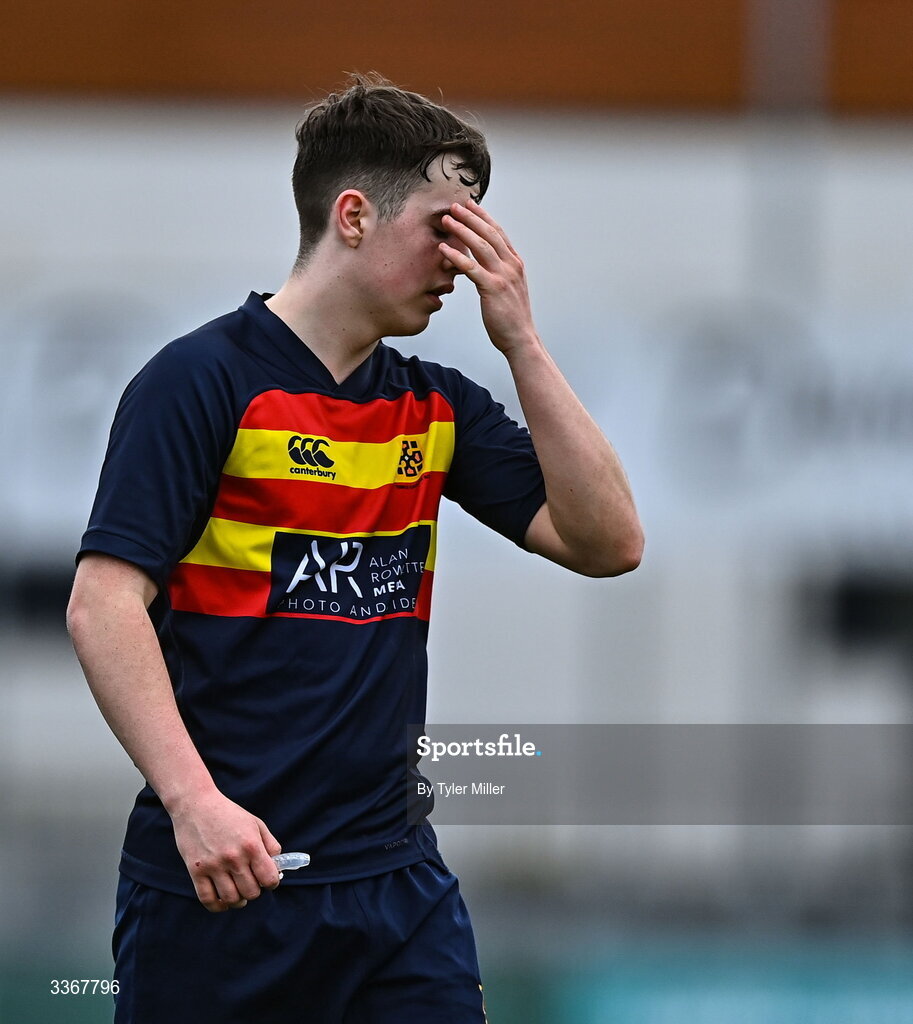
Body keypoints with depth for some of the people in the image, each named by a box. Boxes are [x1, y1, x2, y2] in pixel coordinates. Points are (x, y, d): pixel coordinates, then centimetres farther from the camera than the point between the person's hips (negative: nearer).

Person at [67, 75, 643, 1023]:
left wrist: (520, 340, -1)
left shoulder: (437, 406, 12)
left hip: (395, 872, 5)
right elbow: (102, 603, -14)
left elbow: (607, 541, 6)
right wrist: (193, 800, -25)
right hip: (218, 877, -5)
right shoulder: (202, 380, -8)